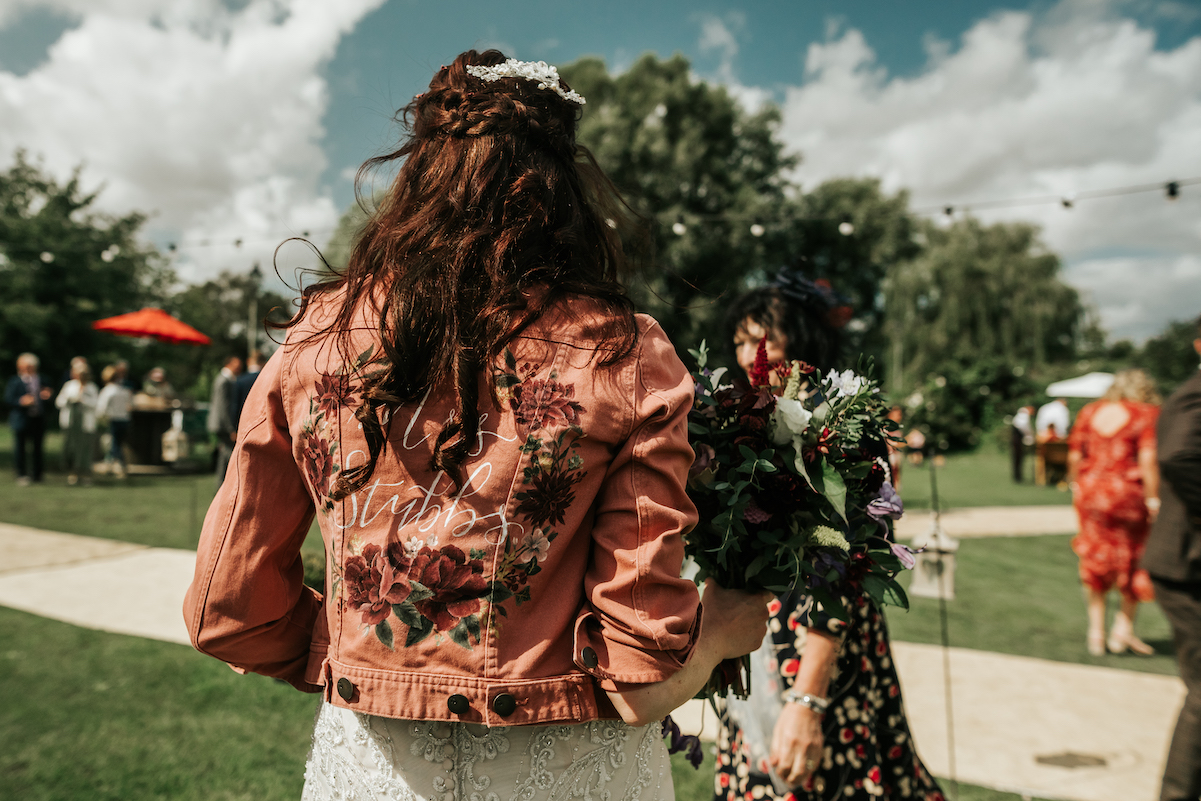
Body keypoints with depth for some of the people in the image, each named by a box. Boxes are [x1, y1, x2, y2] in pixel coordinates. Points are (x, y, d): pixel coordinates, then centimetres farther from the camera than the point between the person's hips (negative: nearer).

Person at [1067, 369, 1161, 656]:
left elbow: (1074, 455, 6)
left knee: (1096, 560, 13)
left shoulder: (1090, 411, 8)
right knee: (1135, 560, 14)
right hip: (1128, 493, -3)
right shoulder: (1148, 414, -4)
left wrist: (1076, 487, 16)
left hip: (1090, 491, 4)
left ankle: (1096, 630, 17)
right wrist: (1153, 499, -11)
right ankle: (1124, 627, 16)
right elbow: (1148, 460, -13)